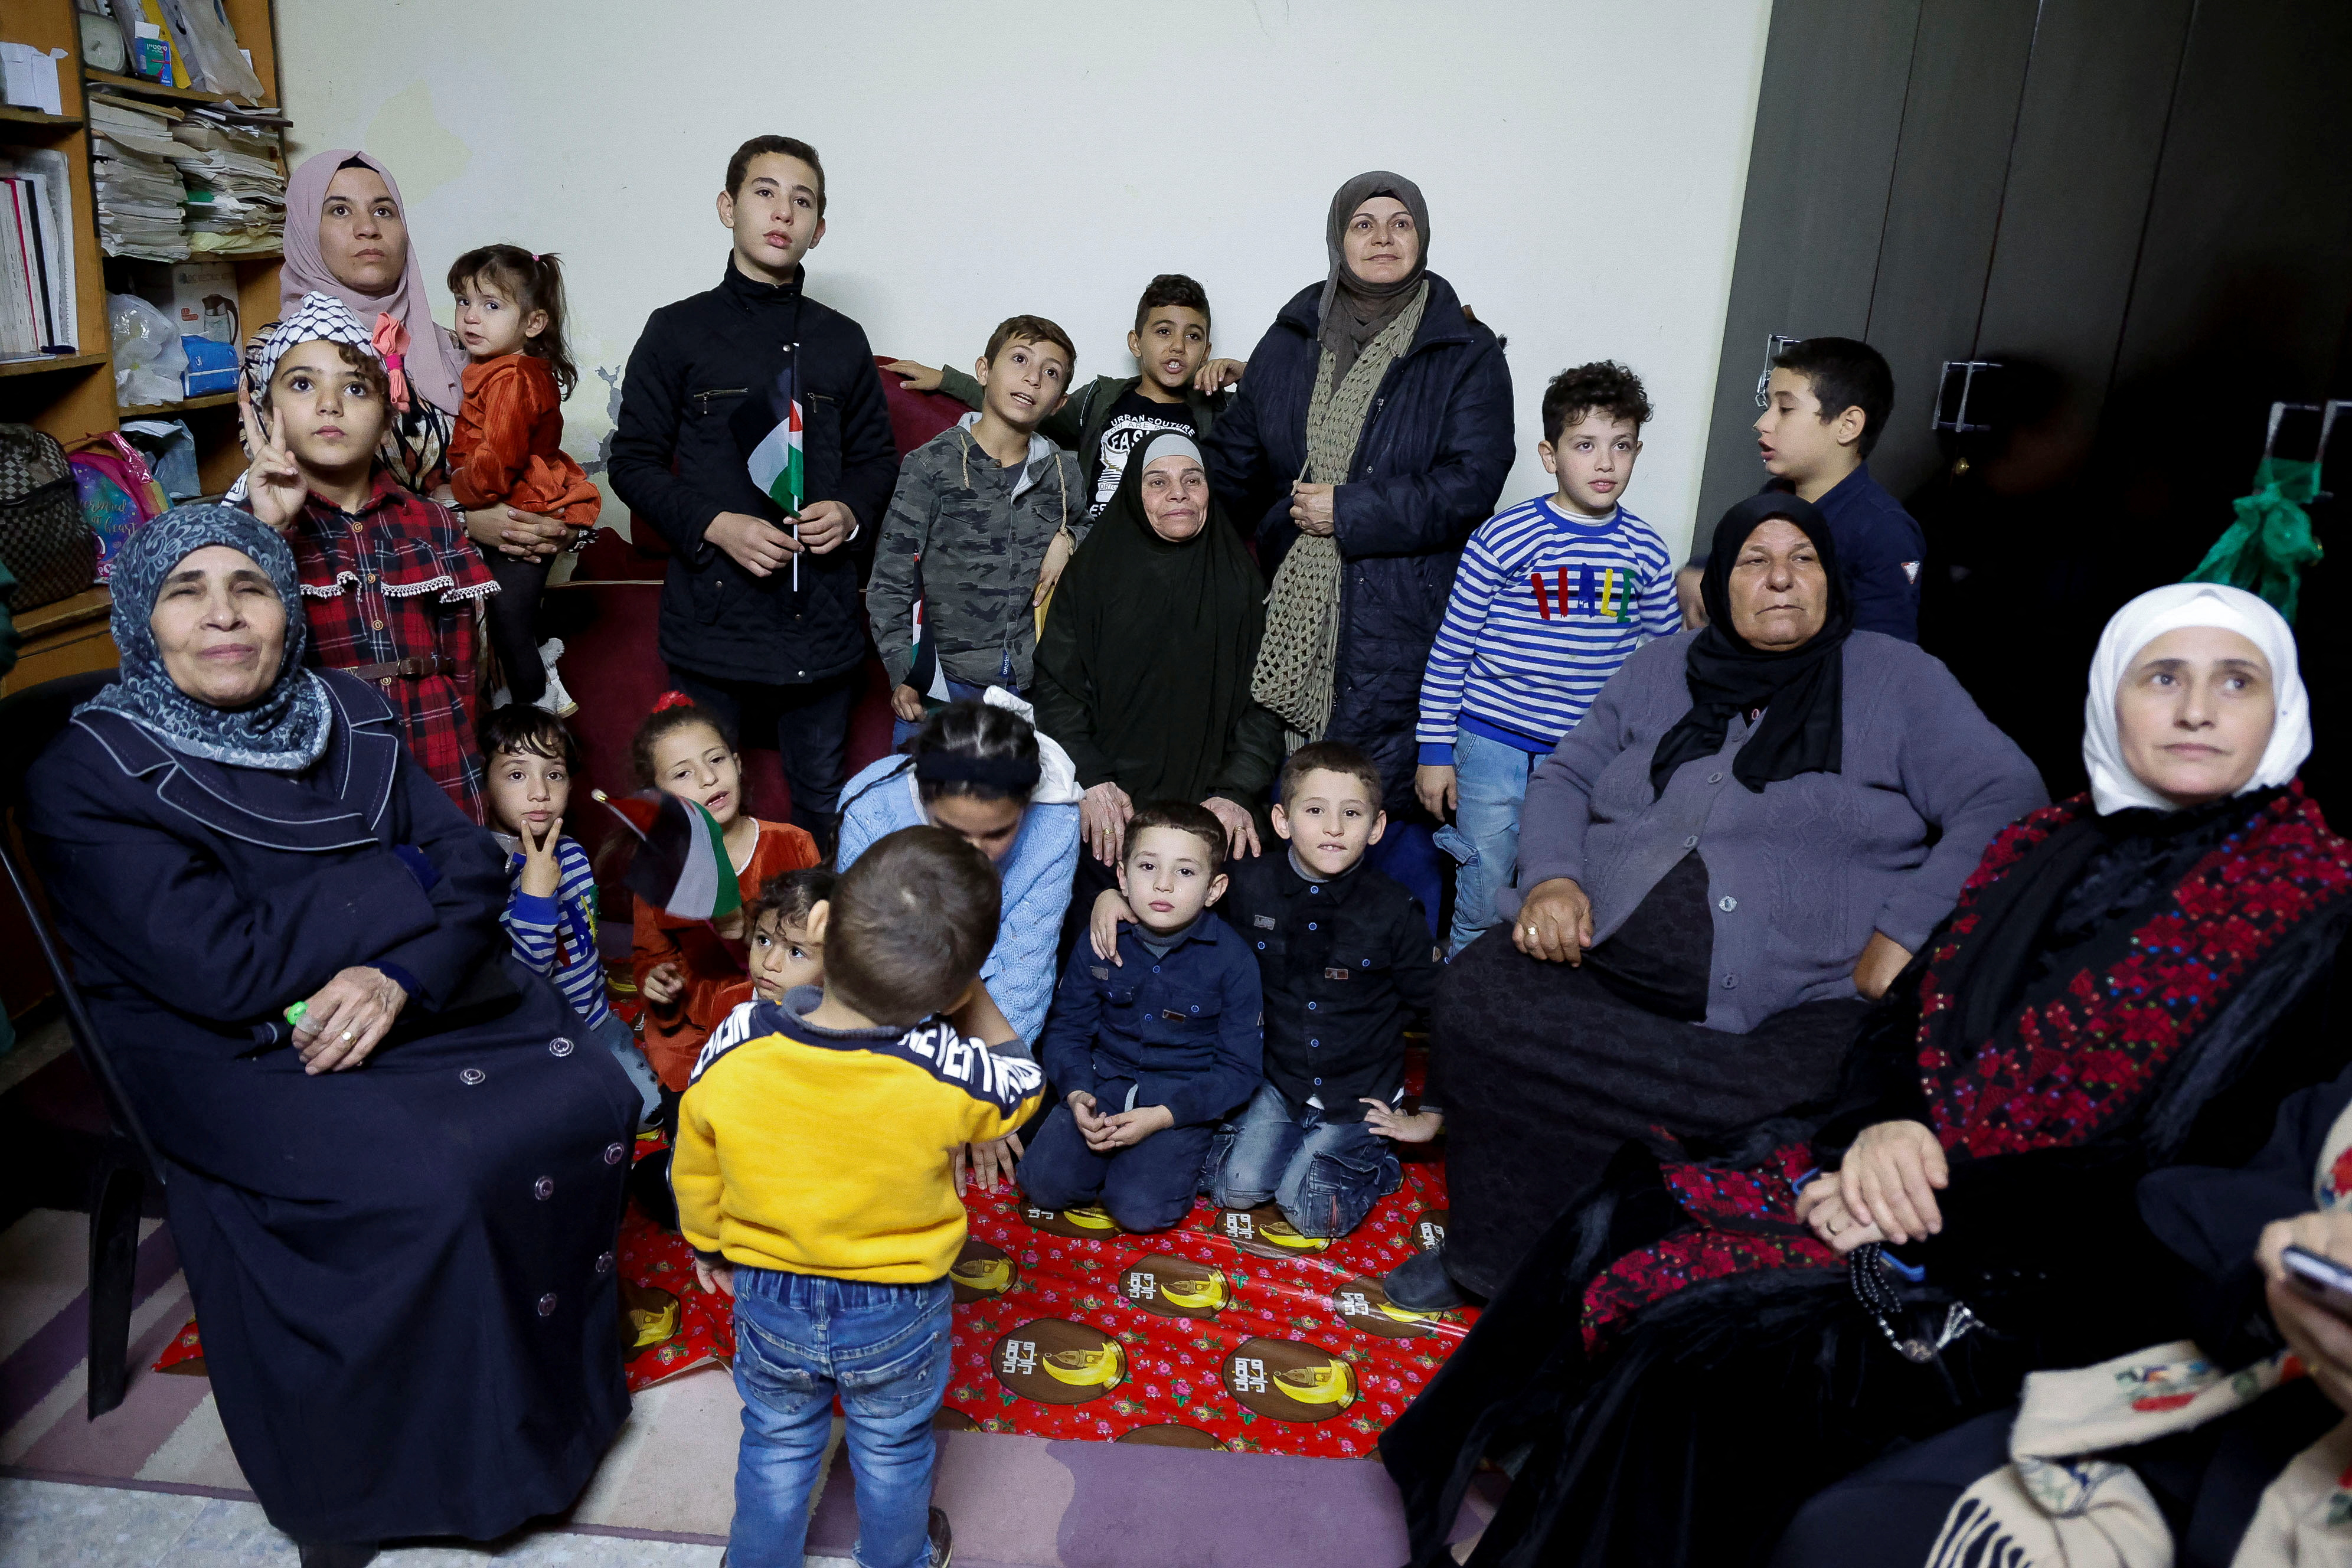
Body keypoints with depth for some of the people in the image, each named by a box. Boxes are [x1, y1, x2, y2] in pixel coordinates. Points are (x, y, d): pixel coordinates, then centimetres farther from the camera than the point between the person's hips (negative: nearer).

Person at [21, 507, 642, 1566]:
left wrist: (401, 974, -21)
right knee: (427, 1183, -28)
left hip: (407, 1002, 5)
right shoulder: (86, 781, -8)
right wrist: (406, 881, -11)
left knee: (587, 1101, -16)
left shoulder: (348, 715, 7)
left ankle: (567, 1370, 8)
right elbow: (225, 966, -19)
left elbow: (474, 864, -1)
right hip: (230, 1056, -5)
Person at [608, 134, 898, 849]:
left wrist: (851, 511, -3)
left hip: (822, 621, 3)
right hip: (714, 619, -2)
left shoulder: (842, 341, 12)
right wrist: (714, 525, -13)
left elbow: (877, 456, 19)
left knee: (824, 812, 10)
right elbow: (633, 461, 3)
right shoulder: (678, 332, 4)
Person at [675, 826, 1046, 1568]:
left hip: (769, 1303, 1)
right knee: (892, 1454, 28)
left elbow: (694, 1174, -8)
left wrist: (708, 1244, 12)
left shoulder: (735, 1049, -27)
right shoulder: (945, 1072, -34)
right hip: (899, 1313, -1)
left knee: (777, 1451, 29)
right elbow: (1021, 1084, -10)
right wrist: (967, 990, -13)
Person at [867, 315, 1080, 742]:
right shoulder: (932, 464, -4)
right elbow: (890, 580, -4)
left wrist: (1069, 539, 4)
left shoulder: (1062, 474, 7)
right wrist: (902, 674, -12)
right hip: (947, 679, -3)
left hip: (1035, 686, 3)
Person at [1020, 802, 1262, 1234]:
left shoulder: (1233, 960, -11)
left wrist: (1162, 1116, -19)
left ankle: (1171, 1162, 7)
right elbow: (1066, 1030, 4)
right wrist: (1077, 1095, -16)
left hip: (1184, 1101, -3)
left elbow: (1238, 1069, -8)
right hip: (1103, 1085, 3)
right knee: (1044, 1183, -18)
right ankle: (1115, 1158, 8)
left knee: (1141, 1208, -23)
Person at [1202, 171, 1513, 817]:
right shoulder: (1290, 341, 12)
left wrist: (1348, 511, -12)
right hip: (1287, 620, 3)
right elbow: (1234, 456, 17)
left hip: (1397, 624, -3)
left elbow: (1471, 483, -9)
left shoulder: (1468, 356, 1)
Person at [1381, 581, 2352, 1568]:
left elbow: (2177, 1175, -13)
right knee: (1619, 1231, -13)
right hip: (1900, 1166, 6)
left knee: (1695, 1334, -24)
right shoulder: (2045, 846, 11)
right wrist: (1881, 1129, -11)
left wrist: (1935, 1206, -15)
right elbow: (1899, 1025, 11)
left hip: (2052, 1276, -6)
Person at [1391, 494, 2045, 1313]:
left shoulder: (1896, 678, 11)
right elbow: (1563, 778, 19)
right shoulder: (1661, 670, 21)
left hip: (1799, 1000, -2)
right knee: (1475, 992, -24)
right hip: (1600, 967, 3)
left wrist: (1906, 933, -12)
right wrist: (1550, 877, -3)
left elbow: (2008, 799, 2)